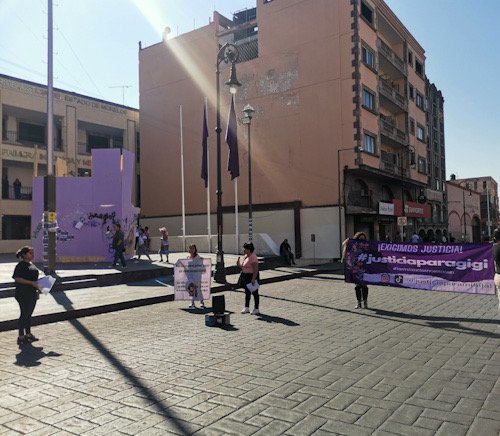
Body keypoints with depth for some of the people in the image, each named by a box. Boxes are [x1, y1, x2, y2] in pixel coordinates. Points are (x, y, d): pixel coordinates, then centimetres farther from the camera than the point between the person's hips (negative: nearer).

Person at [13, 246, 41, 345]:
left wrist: (37, 290, 16)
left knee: (29, 314, 14)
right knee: (24, 314, -3)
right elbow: (17, 278, -20)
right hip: (23, 294, -8)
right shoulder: (20, 265, -12)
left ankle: (28, 334, 22)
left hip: (32, 293, 8)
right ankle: (21, 337, 6)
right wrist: (31, 283, -23)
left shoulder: (31, 265, 14)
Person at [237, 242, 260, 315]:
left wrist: (253, 279, -29)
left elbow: (256, 269, -24)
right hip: (245, 276, 9)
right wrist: (239, 264, 0)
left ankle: (256, 309, 10)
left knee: (254, 292, 1)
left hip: (252, 276, -9)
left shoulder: (253, 257, -20)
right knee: (247, 292, 15)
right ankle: (246, 308, 25)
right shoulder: (245, 256, 10)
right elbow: (242, 267, 19)